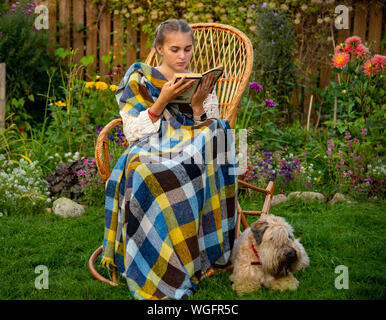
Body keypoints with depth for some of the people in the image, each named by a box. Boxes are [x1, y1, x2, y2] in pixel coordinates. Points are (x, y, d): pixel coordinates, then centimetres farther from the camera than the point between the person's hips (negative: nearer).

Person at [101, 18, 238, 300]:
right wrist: (163, 101, -10)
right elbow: (133, 133, 0)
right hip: (150, 153, -2)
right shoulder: (139, 81, 9)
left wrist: (198, 105, -8)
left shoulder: (202, 83, 16)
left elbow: (209, 135, 10)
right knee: (144, 176, -39)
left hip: (191, 153, 2)